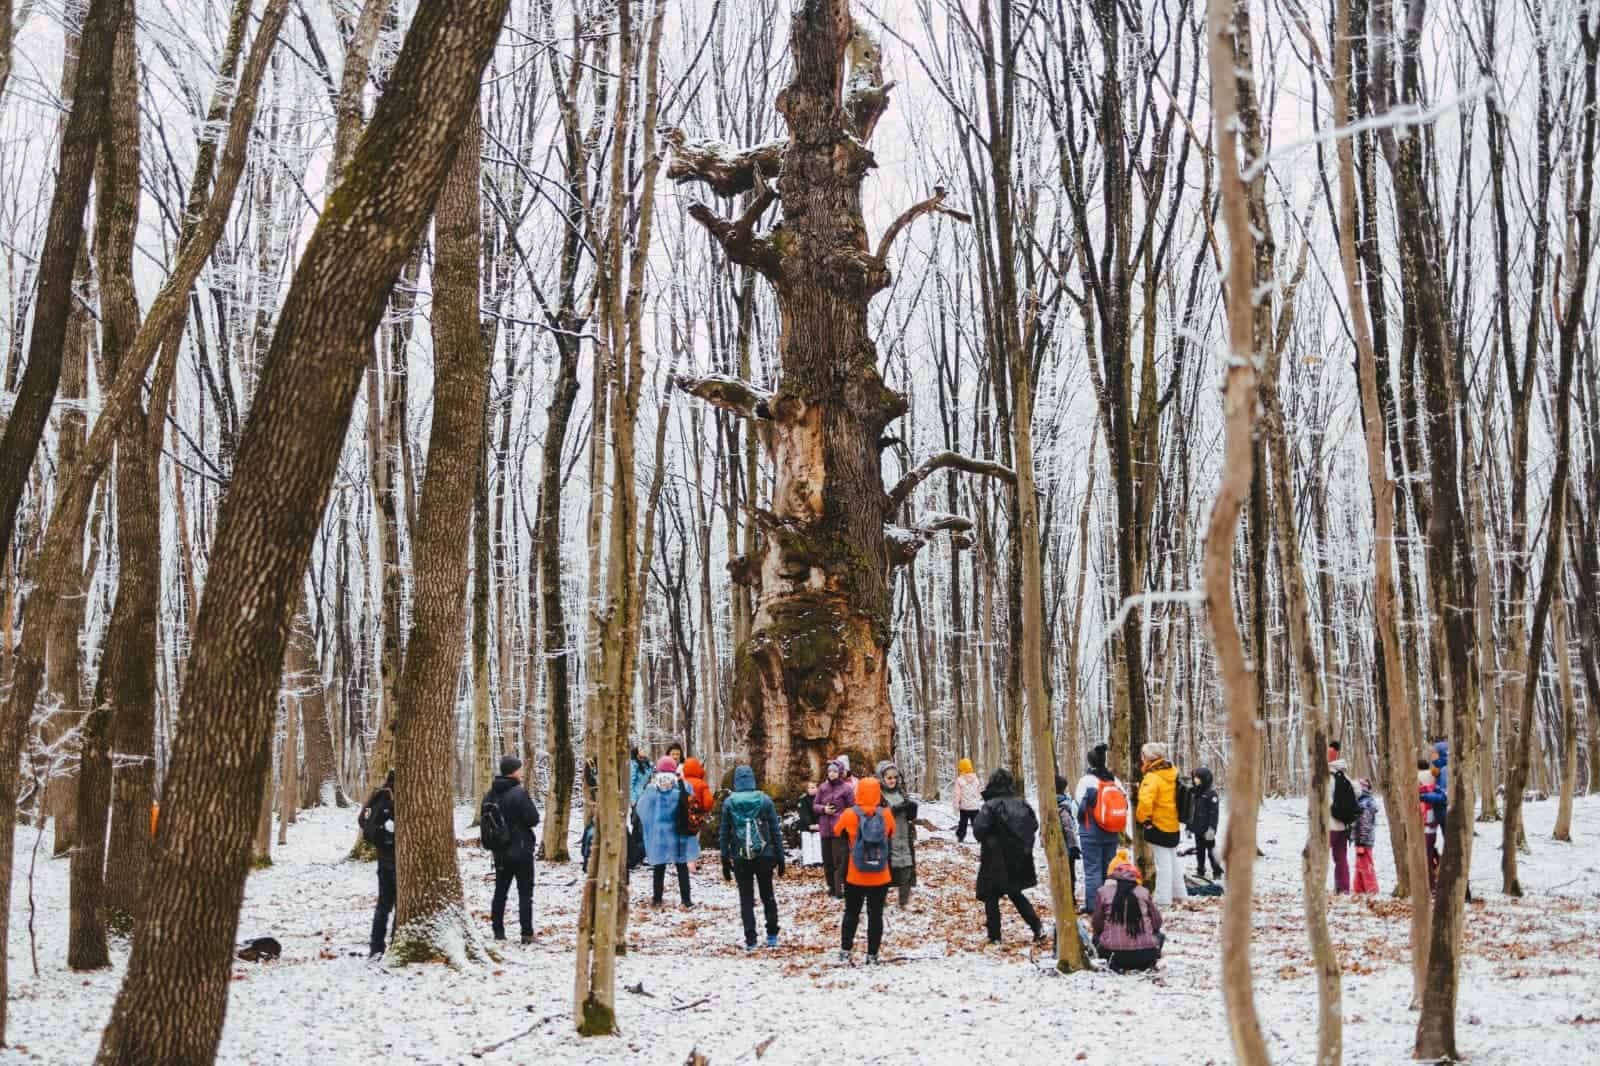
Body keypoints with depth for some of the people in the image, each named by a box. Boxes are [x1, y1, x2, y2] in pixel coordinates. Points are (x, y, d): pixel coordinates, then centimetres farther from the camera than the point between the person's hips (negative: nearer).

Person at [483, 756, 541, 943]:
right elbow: (533, 819, -17)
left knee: (500, 891, 14)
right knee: (525, 892, 0)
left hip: (499, 851, 6)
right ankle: (527, 933, -2)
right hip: (521, 850, -6)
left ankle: (498, 931, 15)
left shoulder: (491, 794, 4)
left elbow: (483, 818, 12)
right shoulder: (519, 792, -17)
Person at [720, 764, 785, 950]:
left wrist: (725, 861, 6)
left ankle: (750, 940, 2)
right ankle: (772, 936, 14)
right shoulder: (764, 800, -1)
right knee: (767, 895, 15)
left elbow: (724, 833, 1)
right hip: (765, 856, 1)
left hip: (740, 858, -1)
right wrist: (780, 857, 7)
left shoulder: (729, 802, -1)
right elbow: (776, 830, 1)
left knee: (746, 899, 6)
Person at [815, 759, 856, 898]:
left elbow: (852, 808, -4)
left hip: (840, 829, -5)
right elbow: (815, 805, 14)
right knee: (827, 860, 11)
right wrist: (824, 809, -6)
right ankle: (832, 887, 23)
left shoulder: (846, 788, -5)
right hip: (825, 829, 5)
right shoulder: (823, 787, 9)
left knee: (840, 860, -8)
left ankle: (839, 889, -4)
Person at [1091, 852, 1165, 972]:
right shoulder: (1144, 892, 6)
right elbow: (1157, 922, 12)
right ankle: (1148, 964, 8)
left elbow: (1096, 925, 7)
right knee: (1160, 935, 34)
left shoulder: (1103, 892, 3)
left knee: (1096, 938, 31)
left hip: (1114, 952, -1)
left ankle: (1116, 964, 4)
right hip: (1146, 955, 2)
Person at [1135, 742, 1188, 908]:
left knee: (1163, 863, -2)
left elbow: (1145, 801, -34)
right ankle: (1179, 893, 30)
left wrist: (1144, 818, -17)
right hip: (1173, 825, 8)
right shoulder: (1172, 772, 4)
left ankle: (1163, 899, 4)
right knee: (1173, 860, 20)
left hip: (1158, 826, -8)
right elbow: (1176, 796, 16)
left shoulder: (1153, 777, -21)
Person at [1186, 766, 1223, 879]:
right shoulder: (1194, 792, 8)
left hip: (1206, 829, -7)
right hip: (1197, 828, 7)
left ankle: (1217, 873, 10)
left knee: (1211, 851, 0)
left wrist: (1211, 828, -22)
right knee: (1199, 851, 15)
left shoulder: (1211, 793, -14)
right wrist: (1189, 827, 16)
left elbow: (1214, 812, -17)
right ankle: (1200, 871, 25)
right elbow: (1190, 811, 16)